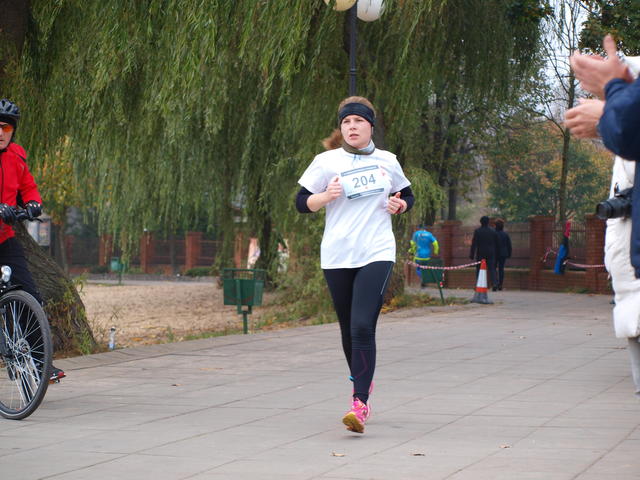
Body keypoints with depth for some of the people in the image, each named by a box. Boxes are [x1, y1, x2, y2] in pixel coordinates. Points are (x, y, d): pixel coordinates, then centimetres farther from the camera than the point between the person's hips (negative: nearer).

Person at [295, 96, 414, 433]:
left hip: (377, 254, -1)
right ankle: (363, 383, 34)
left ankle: (359, 404, -21)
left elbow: (407, 196, 25)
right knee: (348, 330, 9)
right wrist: (327, 196, -15)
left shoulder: (387, 162, 10)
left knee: (363, 327, -16)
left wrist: (399, 205, 3)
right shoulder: (327, 162, 3)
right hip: (336, 257, 1)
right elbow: (301, 203, 4)